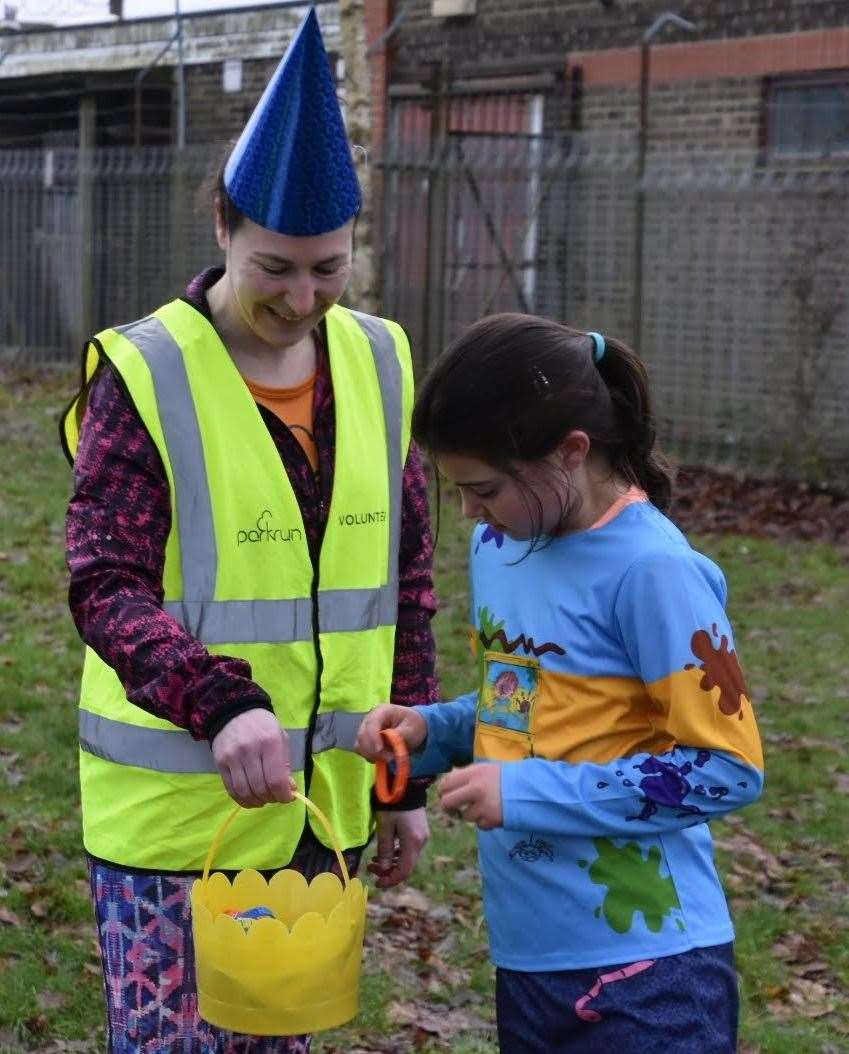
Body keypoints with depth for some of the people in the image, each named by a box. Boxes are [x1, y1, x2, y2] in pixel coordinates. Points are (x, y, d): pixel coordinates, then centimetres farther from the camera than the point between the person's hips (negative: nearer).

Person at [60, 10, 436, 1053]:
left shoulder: (377, 365, 4)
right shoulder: (144, 374, -11)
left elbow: (405, 586, 10)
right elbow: (105, 585, -18)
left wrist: (409, 776, 10)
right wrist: (221, 703, -35)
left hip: (321, 804, 5)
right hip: (173, 808, -5)